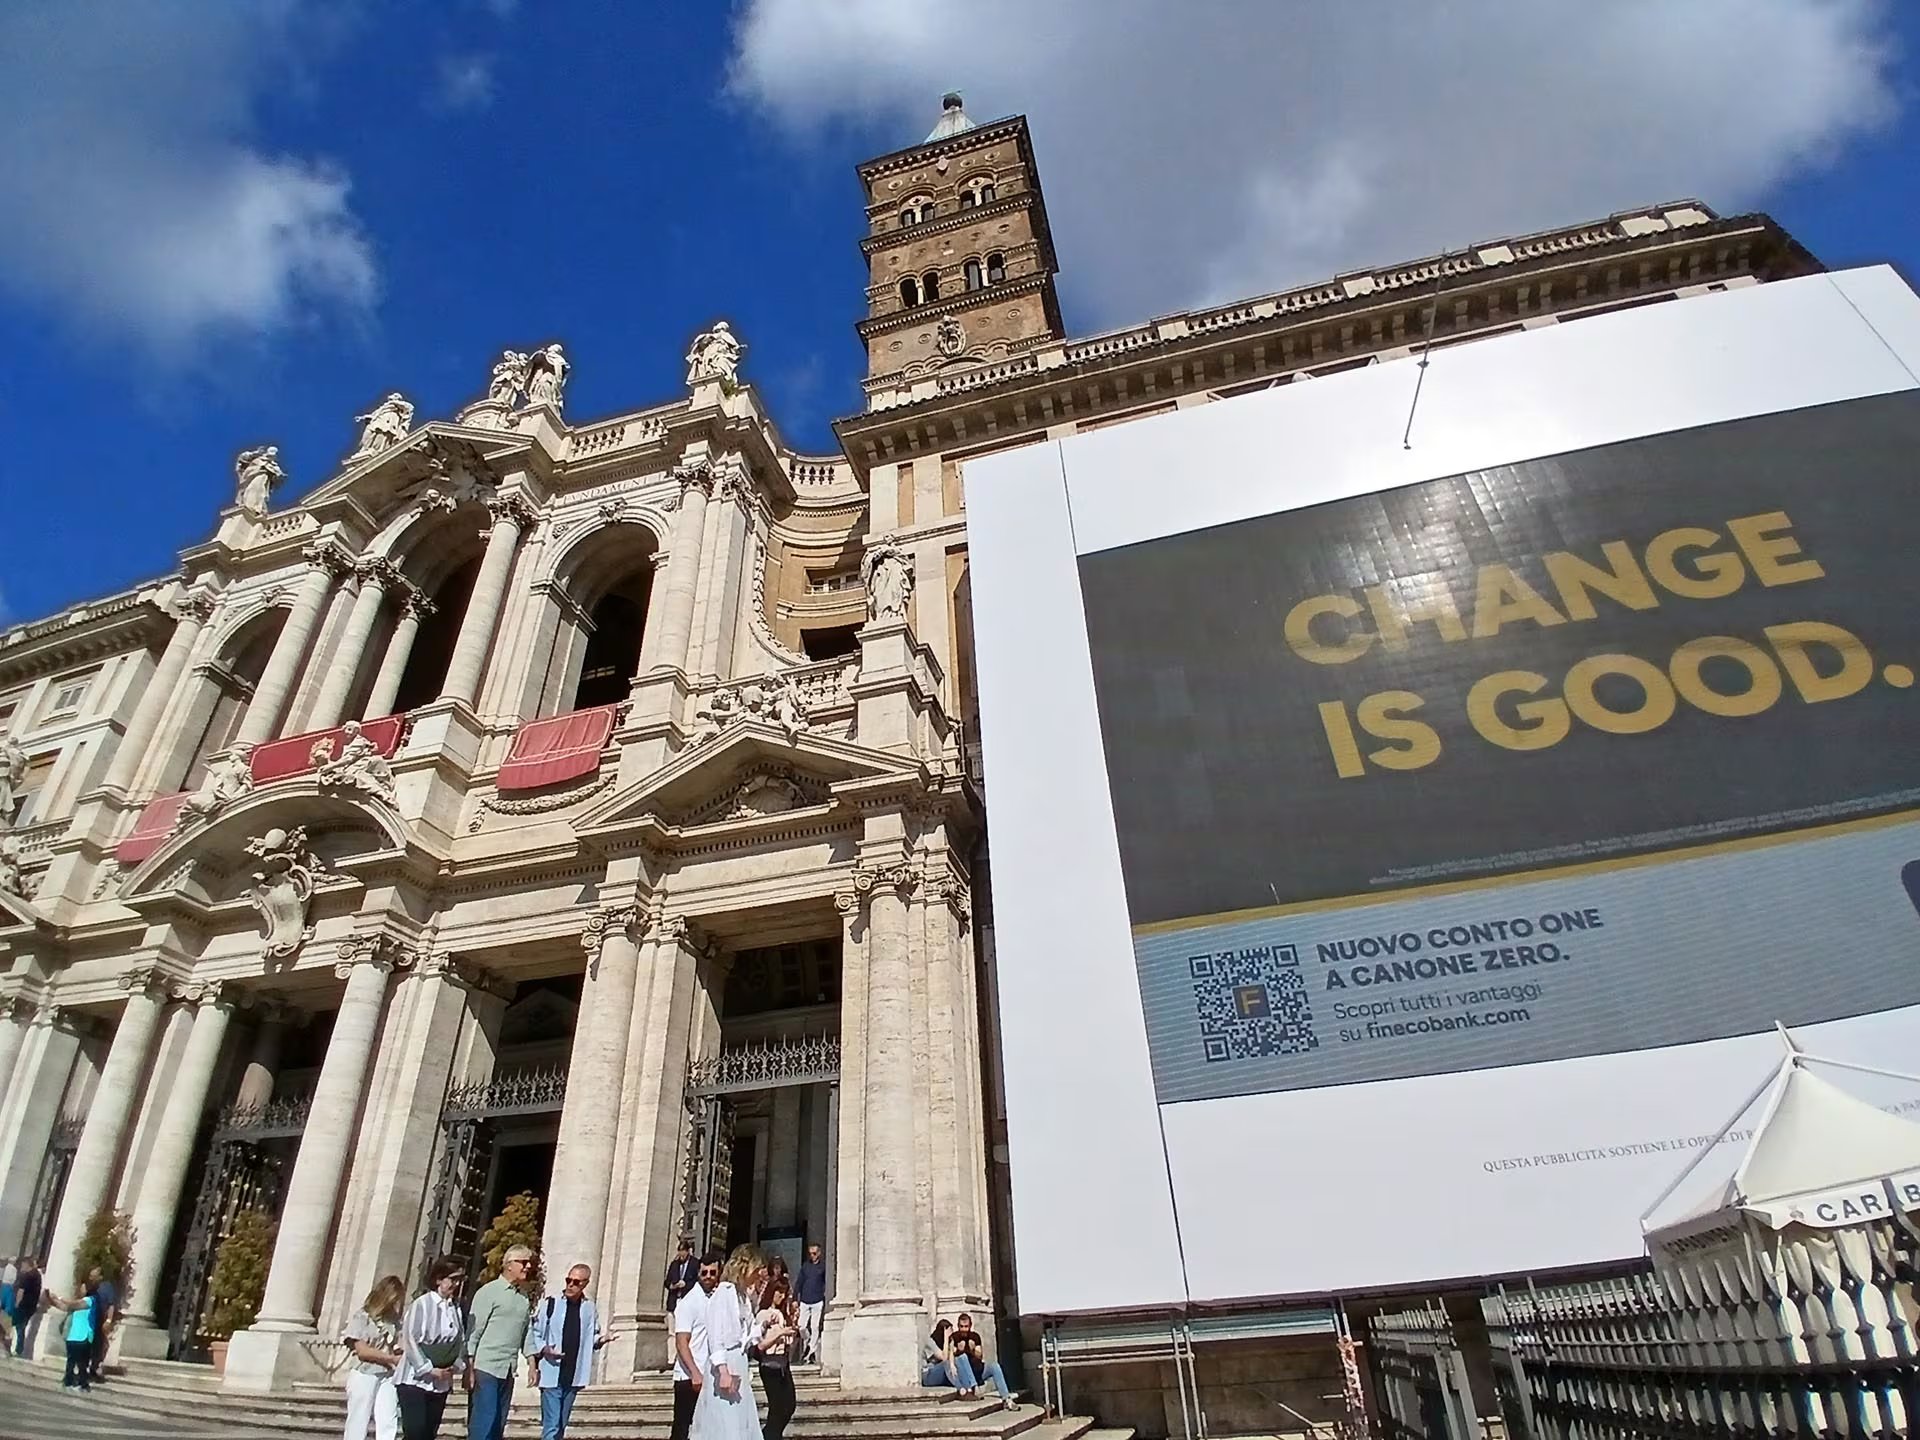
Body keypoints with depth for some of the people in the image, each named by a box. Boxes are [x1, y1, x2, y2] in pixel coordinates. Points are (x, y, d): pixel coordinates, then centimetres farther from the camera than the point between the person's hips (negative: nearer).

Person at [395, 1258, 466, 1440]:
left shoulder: (457, 1308, 3)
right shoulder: (422, 1304, -12)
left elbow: (461, 1341, 7)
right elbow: (409, 1340, -13)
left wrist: (454, 1365, -8)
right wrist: (429, 1369, -13)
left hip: (441, 1383, 5)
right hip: (415, 1380, -5)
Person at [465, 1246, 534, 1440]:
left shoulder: (524, 1300, 13)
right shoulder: (489, 1292, -5)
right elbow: (473, 1331, -8)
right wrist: (469, 1368, -13)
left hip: (508, 1370, 6)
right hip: (486, 1367, -6)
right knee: (483, 1422, -9)